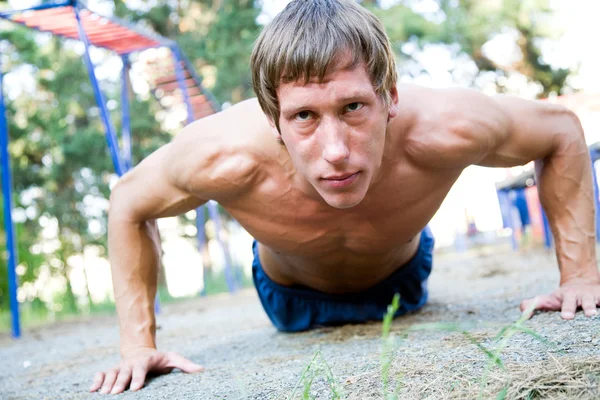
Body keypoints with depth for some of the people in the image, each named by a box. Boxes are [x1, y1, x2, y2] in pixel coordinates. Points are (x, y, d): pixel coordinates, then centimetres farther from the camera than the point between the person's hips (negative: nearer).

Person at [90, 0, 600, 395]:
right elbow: (128, 204, -23)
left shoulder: (441, 132, -45)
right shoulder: (225, 156, -46)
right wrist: (138, 344, -25)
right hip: (293, 296, 0)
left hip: (400, 276, 1)